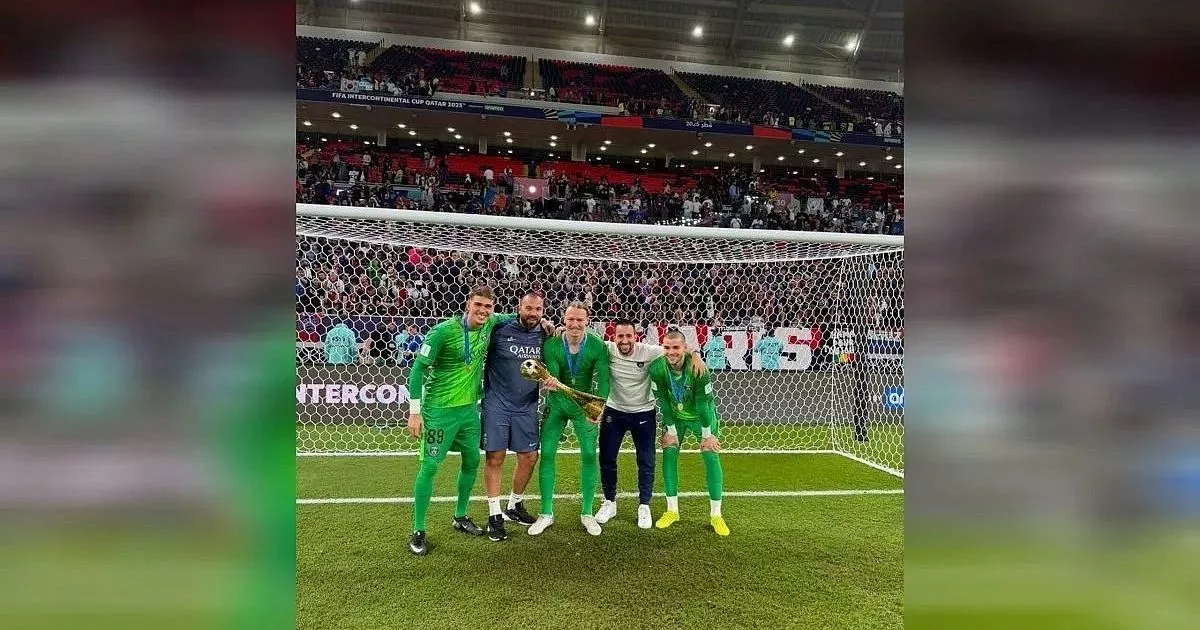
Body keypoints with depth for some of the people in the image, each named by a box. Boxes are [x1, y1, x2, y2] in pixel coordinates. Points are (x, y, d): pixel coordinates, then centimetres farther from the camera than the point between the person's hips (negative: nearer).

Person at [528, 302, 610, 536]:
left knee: (589, 455, 0)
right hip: (557, 403, 0)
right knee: (547, 454, -2)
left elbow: (604, 379, -20)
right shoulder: (551, 344, -18)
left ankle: (587, 513, 16)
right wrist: (551, 383, -48)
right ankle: (546, 514, 11)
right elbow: (551, 376, -23)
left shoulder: (598, 346, -18)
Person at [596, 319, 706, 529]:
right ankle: (609, 503, 27)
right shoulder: (607, 350, -17)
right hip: (614, 412, 1)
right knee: (606, 458, 8)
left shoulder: (648, 352, -20)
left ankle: (644, 506, 21)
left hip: (643, 413, -1)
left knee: (646, 462, 5)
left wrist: (695, 356, -32)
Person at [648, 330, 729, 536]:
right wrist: (671, 431, -10)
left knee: (711, 457, -5)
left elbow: (703, 404, -24)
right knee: (669, 454, -4)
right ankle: (672, 510, 9)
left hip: (701, 416, -2)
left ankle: (716, 515, 4)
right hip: (674, 416, 2)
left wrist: (707, 435, -16)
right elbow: (663, 401, -15)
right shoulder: (657, 368, -26)